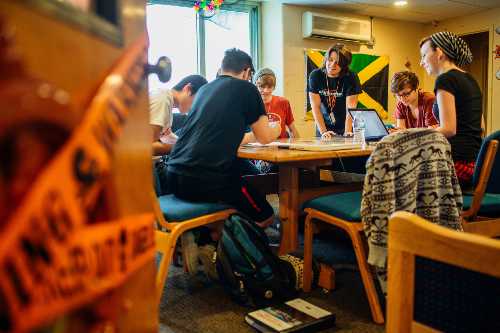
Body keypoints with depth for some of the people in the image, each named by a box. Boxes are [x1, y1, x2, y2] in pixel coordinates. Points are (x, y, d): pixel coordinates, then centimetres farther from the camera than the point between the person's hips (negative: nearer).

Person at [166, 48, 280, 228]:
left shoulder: (204, 88, 20)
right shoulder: (246, 88, 2)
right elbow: (264, 138, 10)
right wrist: (276, 129, 33)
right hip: (210, 180, -7)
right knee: (265, 217, 12)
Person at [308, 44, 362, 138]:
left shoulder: (351, 77, -10)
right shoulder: (315, 75, -8)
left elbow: (350, 109, -16)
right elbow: (316, 107, -11)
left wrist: (347, 133, -28)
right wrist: (323, 132, -20)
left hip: (344, 128, -1)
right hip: (323, 127, 1)